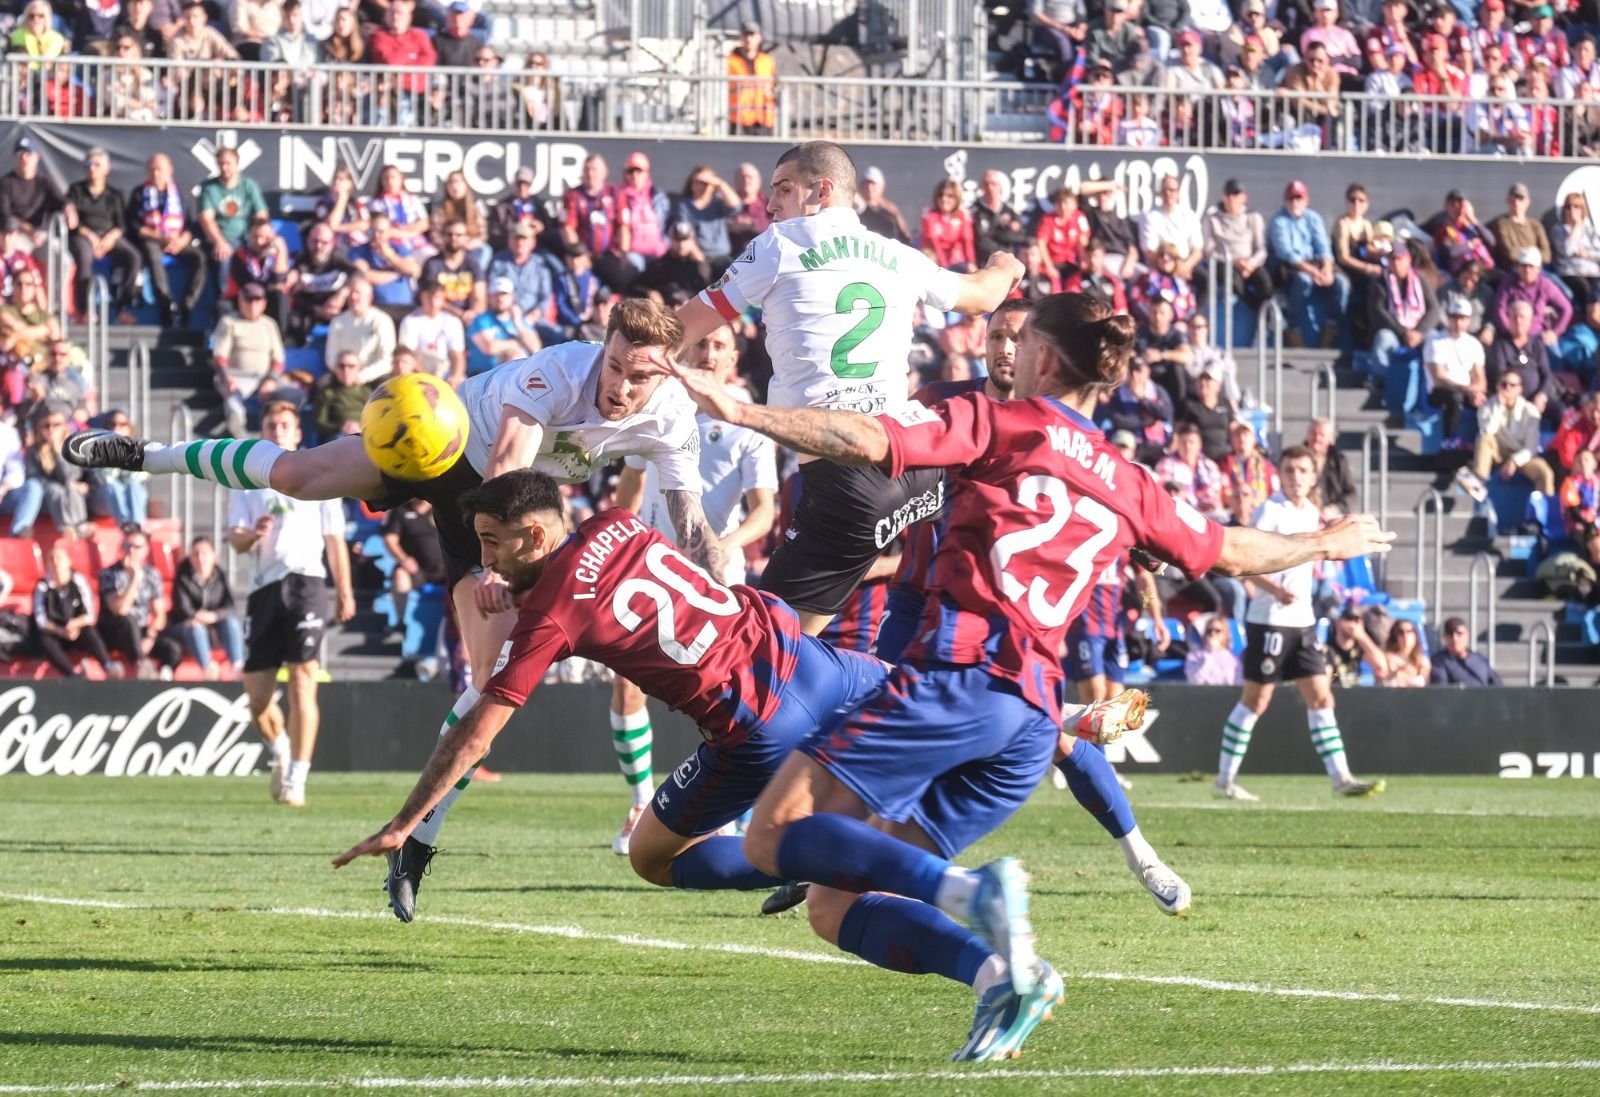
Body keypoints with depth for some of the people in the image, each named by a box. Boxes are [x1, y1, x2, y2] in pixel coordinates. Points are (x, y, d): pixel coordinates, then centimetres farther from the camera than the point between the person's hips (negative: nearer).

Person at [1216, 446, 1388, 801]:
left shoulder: (1313, 514, 12)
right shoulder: (1271, 511, -10)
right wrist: (1277, 591, -29)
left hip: (1303, 621, 7)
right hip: (1269, 621, -7)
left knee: (1321, 698, 2)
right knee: (1256, 701, 0)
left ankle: (1341, 778, 0)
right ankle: (1225, 778, 9)